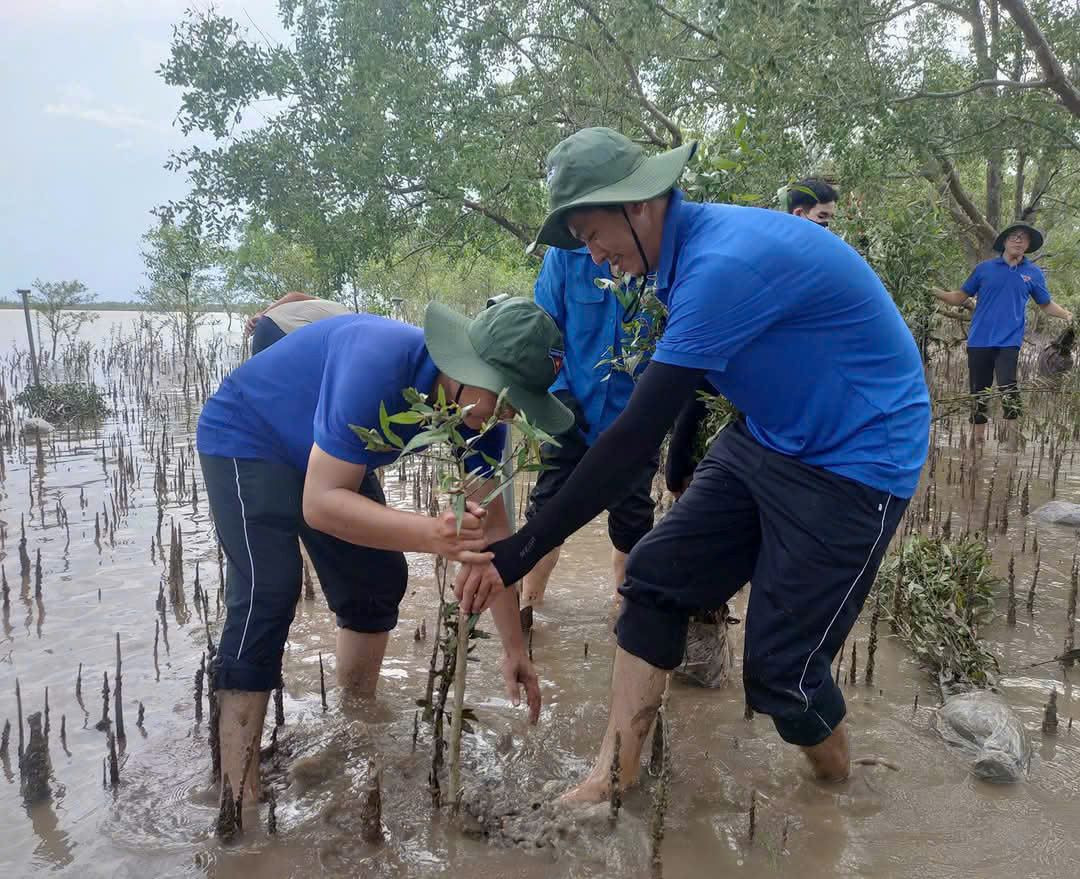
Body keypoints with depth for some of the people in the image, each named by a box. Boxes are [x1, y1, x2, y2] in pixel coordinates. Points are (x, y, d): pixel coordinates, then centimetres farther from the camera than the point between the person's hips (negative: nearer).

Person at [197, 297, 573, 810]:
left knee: (379, 579, 7)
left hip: (324, 453, 8)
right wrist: (432, 534, -53)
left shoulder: (479, 409, -16)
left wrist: (514, 648, -8)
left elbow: (490, 524, -10)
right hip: (245, 436, -7)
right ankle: (238, 795, -15)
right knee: (267, 594, -21)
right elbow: (320, 503, -39)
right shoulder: (379, 364, -39)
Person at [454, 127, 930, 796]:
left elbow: (637, 436, -31)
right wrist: (681, 466, 30)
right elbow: (691, 370, 18)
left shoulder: (722, 263, -29)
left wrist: (521, 552, -27)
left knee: (781, 671, -4)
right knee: (655, 577, -1)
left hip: (853, 460, -9)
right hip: (766, 438, 9)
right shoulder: (689, 248, 1)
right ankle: (612, 779, 9)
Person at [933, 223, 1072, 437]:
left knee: (1008, 390, -15)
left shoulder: (1034, 273, 7)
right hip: (979, 341, 1)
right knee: (978, 393, 7)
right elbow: (960, 297, 8)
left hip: (1009, 341, -1)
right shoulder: (984, 268, 5)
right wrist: (938, 293, -9)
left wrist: (1068, 315, -2)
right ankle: (978, 438, 19)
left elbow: (1047, 304, 14)